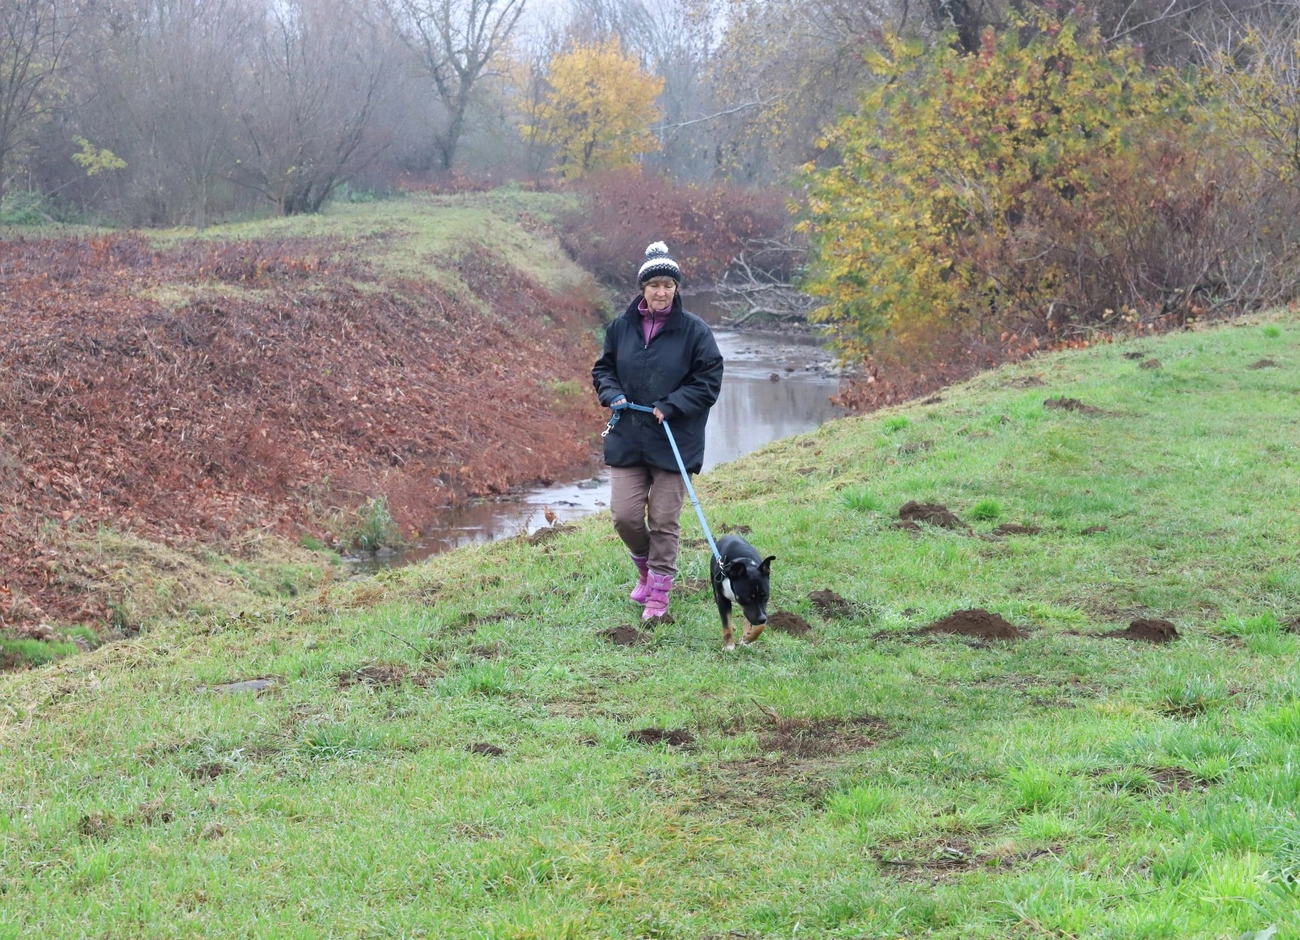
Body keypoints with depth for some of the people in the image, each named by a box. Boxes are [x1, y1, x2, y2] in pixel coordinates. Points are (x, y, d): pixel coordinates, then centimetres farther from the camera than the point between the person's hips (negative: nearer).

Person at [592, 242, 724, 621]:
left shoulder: (694, 330, -6)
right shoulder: (621, 327, 3)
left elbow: (709, 380, -5)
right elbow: (603, 369, 16)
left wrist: (671, 406, -15)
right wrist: (613, 395, -4)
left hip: (674, 441, -3)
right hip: (627, 440, 3)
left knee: (664, 521, 1)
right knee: (625, 515, -2)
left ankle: (659, 594, 15)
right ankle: (645, 568, 28)